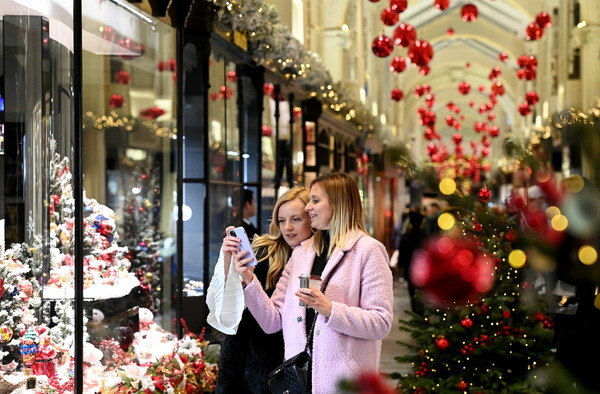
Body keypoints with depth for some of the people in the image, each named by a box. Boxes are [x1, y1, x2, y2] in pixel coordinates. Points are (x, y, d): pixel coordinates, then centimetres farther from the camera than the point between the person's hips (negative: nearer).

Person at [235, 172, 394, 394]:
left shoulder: (367, 250, -5)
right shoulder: (301, 252, 11)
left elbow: (381, 323, -13)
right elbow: (273, 322, 8)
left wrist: (329, 310, -22)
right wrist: (249, 281, -4)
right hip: (299, 375, 5)